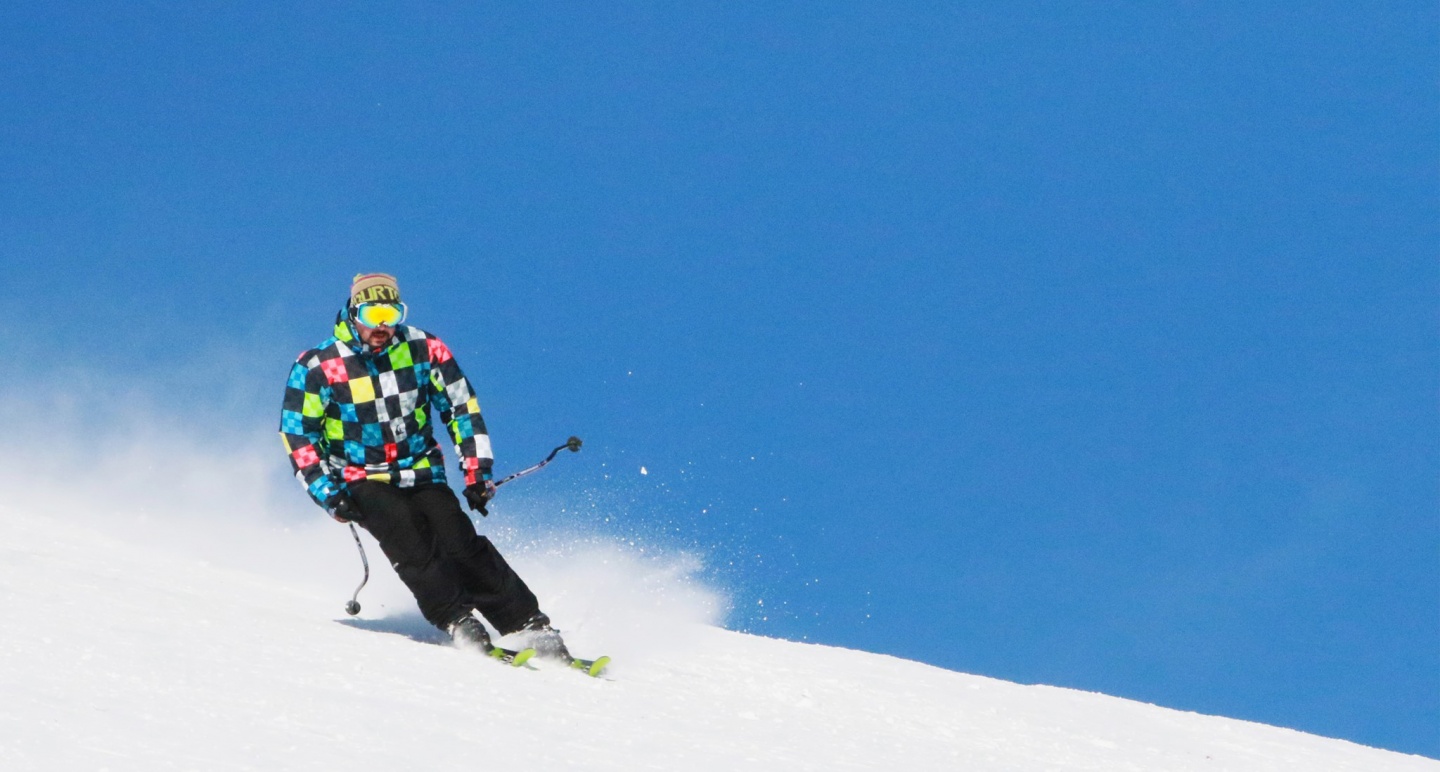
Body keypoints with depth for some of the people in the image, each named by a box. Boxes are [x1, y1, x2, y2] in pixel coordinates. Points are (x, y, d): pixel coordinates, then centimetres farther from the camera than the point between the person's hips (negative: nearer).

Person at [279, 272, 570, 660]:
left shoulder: (424, 350, -2)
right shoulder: (317, 367, -7)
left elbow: (462, 409, 7)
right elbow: (297, 434, -2)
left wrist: (478, 471, 0)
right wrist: (327, 492, -12)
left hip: (423, 475, 1)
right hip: (363, 480, -1)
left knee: (461, 543, -18)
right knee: (411, 545, -28)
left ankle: (531, 626, -19)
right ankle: (459, 621, -29)